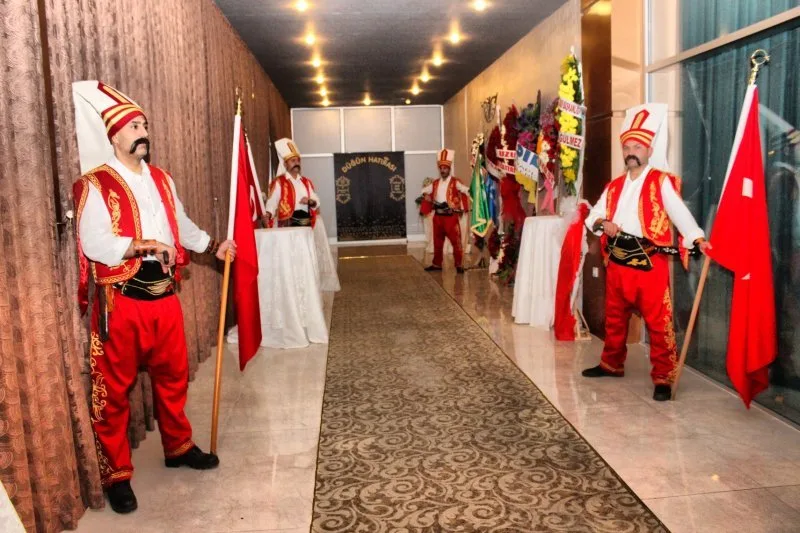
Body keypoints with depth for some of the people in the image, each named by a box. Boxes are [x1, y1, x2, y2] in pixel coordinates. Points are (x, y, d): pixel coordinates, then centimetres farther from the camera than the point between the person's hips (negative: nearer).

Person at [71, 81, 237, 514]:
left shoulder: (161, 180, 13)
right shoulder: (95, 186, -10)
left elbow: (183, 226, 24)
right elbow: (95, 245, -22)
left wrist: (214, 246, 17)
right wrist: (147, 245, -26)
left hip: (164, 297, 7)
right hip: (120, 303, -6)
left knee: (173, 377, 17)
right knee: (114, 391, 4)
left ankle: (178, 447, 36)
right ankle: (116, 474, 18)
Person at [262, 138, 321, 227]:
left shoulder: (306, 182, 19)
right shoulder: (279, 182, 2)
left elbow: (316, 202, 17)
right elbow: (272, 202, -9)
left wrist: (310, 202, -6)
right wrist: (268, 214, -30)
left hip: (306, 224, 6)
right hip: (288, 224, -6)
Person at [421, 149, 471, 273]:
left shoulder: (455, 182, -7)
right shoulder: (435, 183, 12)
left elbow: (467, 191, -18)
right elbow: (424, 191, 23)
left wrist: (461, 206, -25)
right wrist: (427, 197, 1)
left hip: (451, 217, -5)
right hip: (437, 216, 6)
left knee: (456, 241, -4)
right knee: (437, 242, 13)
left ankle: (458, 265, 4)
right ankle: (437, 264, 24)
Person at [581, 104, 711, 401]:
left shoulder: (661, 182, -2)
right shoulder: (614, 186, 16)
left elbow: (679, 212, -14)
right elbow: (593, 215, 16)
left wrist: (698, 238, -29)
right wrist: (603, 223, -7)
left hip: (650, 263, -6)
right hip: (616, 262, 6)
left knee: (658, 323, -5)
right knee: (615, 318, 18)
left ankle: (663, 378, 3)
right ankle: (612, 364, 35)